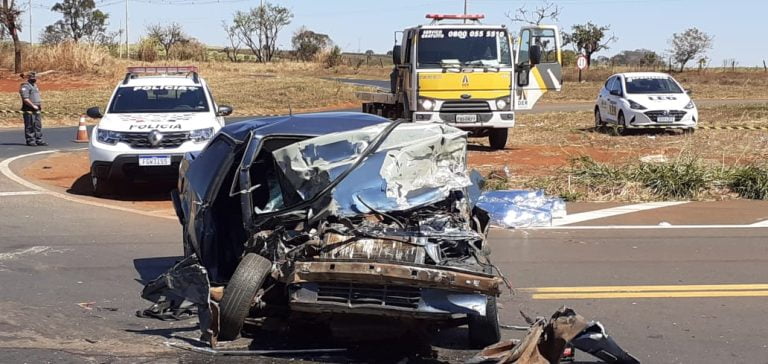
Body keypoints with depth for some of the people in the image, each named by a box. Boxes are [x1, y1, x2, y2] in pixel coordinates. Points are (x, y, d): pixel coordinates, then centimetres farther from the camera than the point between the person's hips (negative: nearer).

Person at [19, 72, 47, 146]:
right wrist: (33, 106, -19)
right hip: (29, 110, -9)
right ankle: (30, 141, -1)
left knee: (38, 125, 8)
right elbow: (25, 99, -19)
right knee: (30, 126, -4)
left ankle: (39, 140, 12)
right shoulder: (25, 86, -10)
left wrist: (40, 104, 12)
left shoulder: (35, 86, 20)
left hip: (36, 110, 9)